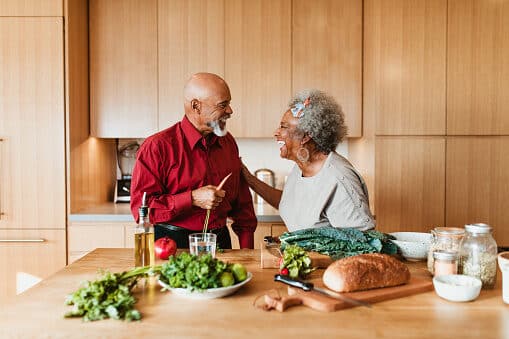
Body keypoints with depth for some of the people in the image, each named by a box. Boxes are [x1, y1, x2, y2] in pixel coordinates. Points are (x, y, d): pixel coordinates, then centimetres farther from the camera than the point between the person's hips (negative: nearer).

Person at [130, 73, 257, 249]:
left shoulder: (228, 142, 10)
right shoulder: (157, 146, -10)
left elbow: (242, 201, 15)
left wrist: (247, 249, 9)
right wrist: (192, 199, -20)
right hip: (174, 244, -4)